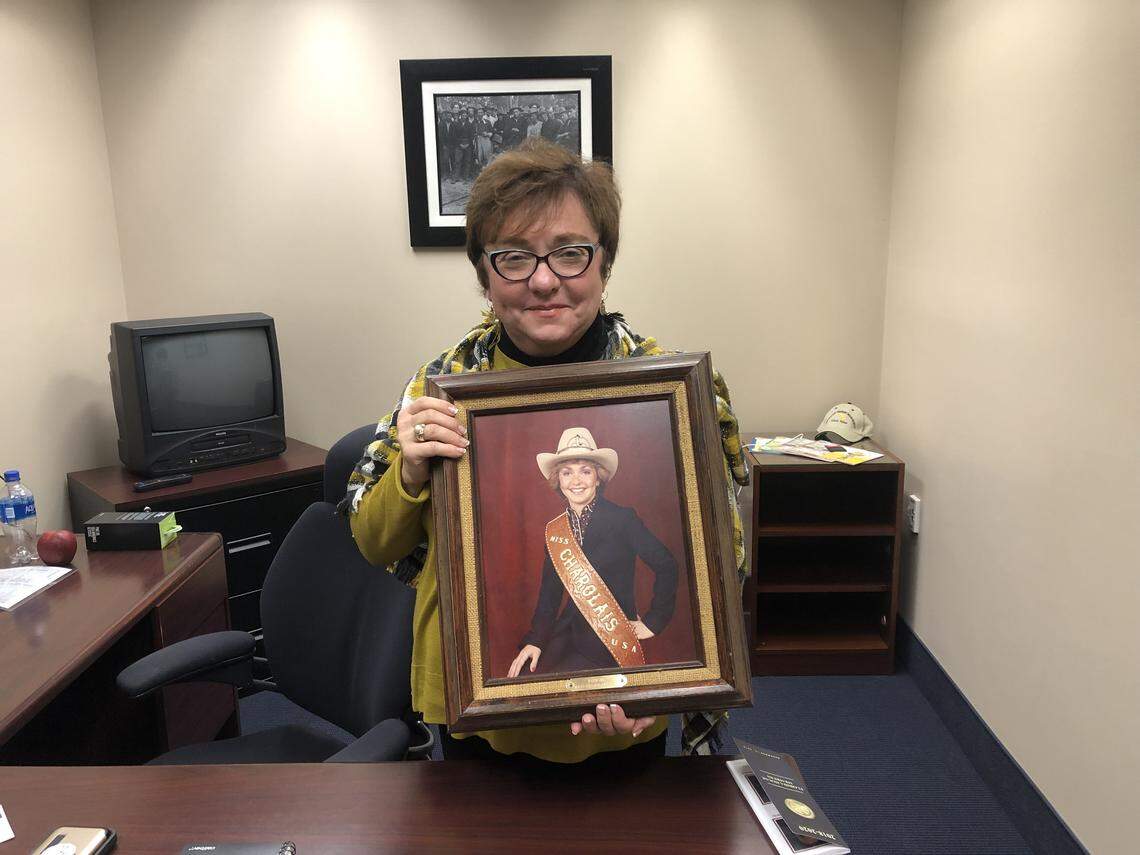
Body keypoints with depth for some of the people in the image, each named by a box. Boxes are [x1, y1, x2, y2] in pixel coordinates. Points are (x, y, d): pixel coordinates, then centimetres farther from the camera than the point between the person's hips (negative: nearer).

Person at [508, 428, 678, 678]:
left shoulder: (623, 519, -7)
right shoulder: (554, 529, 8)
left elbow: (666, 566, -6)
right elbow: (549, 592, 9)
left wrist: (653, 622, -5)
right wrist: (535, 640, -2)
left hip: (613, 639, -4)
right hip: (569, 634, 5)